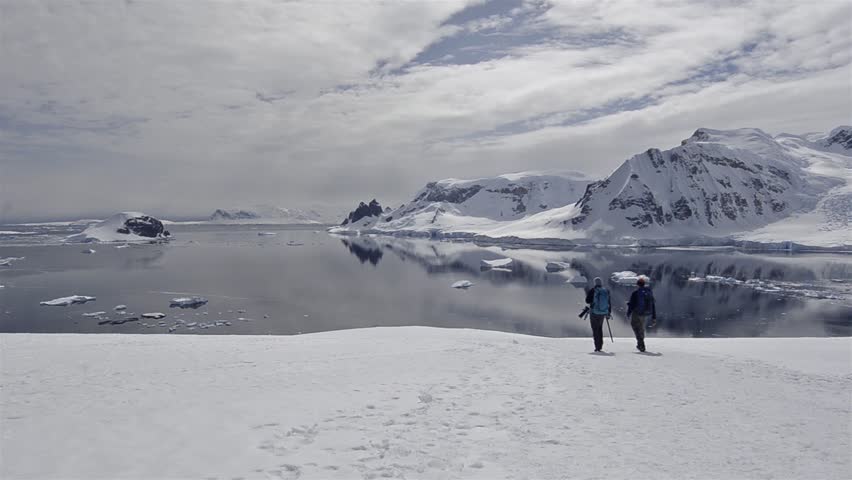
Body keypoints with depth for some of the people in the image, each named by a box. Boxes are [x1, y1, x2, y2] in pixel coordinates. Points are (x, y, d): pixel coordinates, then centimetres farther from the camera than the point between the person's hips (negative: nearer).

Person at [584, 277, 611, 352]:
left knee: (595, 329, 3)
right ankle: (600, 345, 22)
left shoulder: (592, 291, -11)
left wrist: (587, 295, 14)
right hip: (603, 313, 4)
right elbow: (609, 303, 7)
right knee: (600, 328, 19)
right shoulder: (606, 291, 2)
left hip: (594, 313, -4)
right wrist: (609, 313, 14)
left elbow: (587, 301, -4)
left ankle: (597, 346, -1)